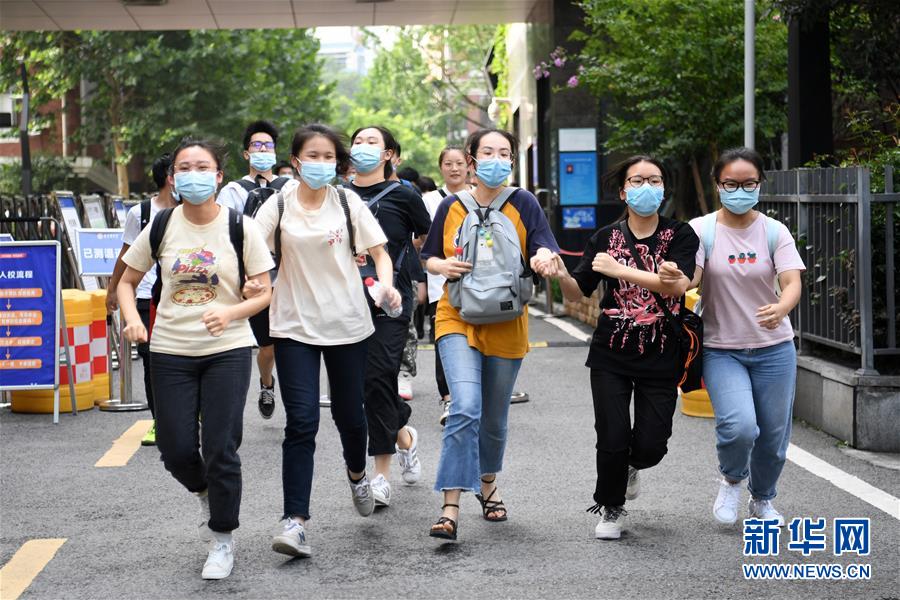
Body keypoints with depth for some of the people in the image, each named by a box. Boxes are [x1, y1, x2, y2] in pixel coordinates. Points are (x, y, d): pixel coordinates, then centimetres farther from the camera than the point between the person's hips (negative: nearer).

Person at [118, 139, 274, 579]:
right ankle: (205, 493, 38)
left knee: (221, 449, -3)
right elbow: (127, 282, 10)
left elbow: (265, 292, -3)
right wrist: (133, 320, -10)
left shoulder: (240, 228, -5)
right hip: (170, 351, 2)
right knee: (176, 449, 2)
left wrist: (231, 313, -22)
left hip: (227, 350, -2)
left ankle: (222, 539, 16)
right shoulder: (160, 228, 0)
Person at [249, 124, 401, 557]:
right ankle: (295, 521, -11)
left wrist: (387, 284, -16)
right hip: (295, 326, -1)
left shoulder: (347, 202, 2)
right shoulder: (278, 207, 0)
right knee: (302, 422, -10)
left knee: (349, 413, 13)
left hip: (347, 324, 1)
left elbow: (378, 251, 4)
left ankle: (357, 473, 46)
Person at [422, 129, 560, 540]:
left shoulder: (523, 204, -2)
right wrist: (444, 266, -11)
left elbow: (546, 252, -10)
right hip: (458, 320, -1)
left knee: (494, 418, 14)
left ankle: (488, 484, 42)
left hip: (505, 325, 1)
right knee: (466, 407, -20)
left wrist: (543, 259, -34)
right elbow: (429, 259, 12)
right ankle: (451, 508, -20)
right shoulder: (451, 208, 2)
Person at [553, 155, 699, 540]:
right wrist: (560, 274, -17)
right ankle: (610, 508, 22)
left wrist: (619, 269, -23)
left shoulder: (680, 236, -2)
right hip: (611, 354, 1)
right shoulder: (606, 238, 5)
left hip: (661, 358, -1)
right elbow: (577, 293, 6)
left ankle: (632, 465, 36)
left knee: (651, 444, -2)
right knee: (612, 439, -5)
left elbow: (678, 285, -19)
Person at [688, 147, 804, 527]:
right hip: (721, 350, -2)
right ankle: (731, 479, 12)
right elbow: (689, 277, -16)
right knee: (739, 427, -22)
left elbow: (792, 282, -14)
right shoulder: (702, 230, -5)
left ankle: (763, 499, 38)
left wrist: (781, 308, -36)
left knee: (773, 437, 8)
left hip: (773, 348, 2)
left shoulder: (774, 232, -2)